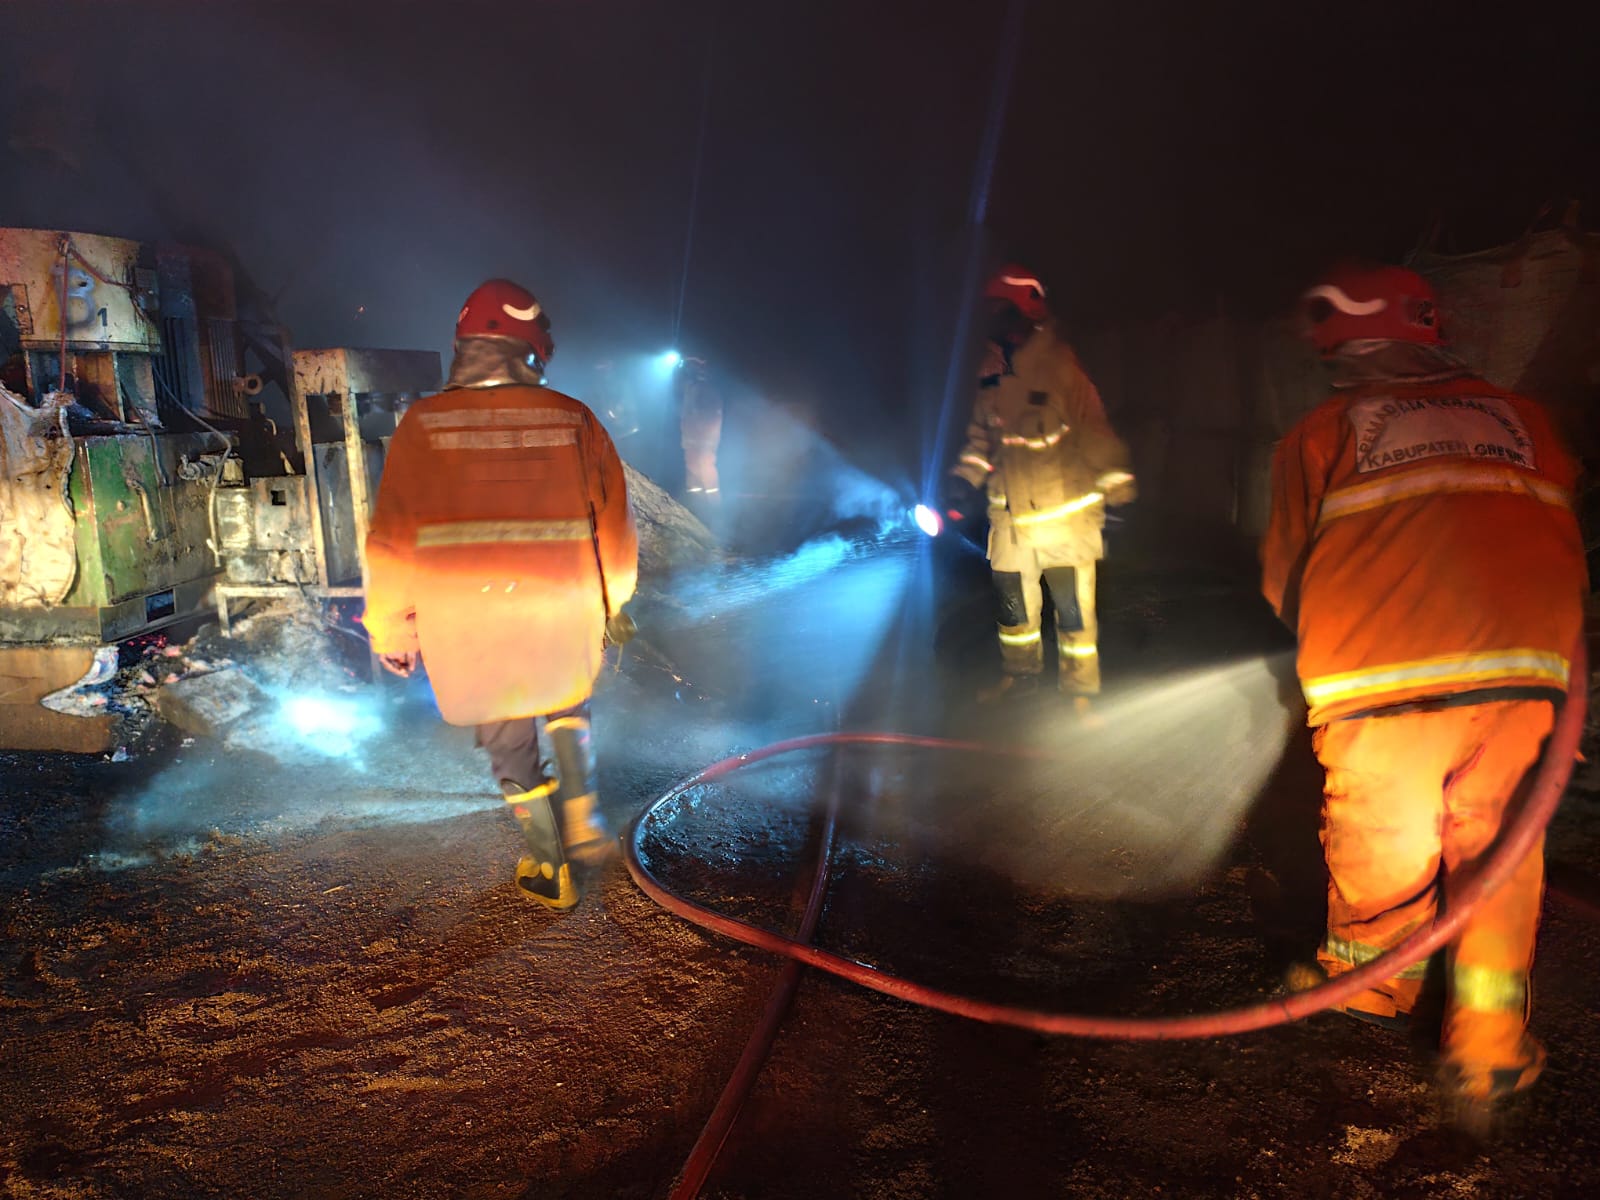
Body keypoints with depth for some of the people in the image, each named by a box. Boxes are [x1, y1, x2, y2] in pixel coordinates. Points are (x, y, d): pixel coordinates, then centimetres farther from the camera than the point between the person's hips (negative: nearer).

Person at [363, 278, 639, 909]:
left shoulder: (422, 425, -7)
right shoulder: (573, 420, -5)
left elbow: (393, 537, -6)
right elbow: (614, 519, 3)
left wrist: (391, 630, 5)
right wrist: (610, 602, 18)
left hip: (468, 630, -1)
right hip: (562, 618, 1)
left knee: (509, 742, 17)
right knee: (567, 704, 32)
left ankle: (550, 870, 28)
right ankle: (581, 817, 24)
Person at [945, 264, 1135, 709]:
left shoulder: (1059, 365, -14)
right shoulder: (991, 369, 5)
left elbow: (1093, 429, -14)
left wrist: (1116, 489, -15)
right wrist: (965, 480, 11)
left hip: (1065, 512, -6)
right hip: (1010, 514, 6)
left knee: (1074, 606, 1)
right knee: (1013, 600, 17)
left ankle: (1079, 689, 19)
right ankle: (1020, 672, 39)